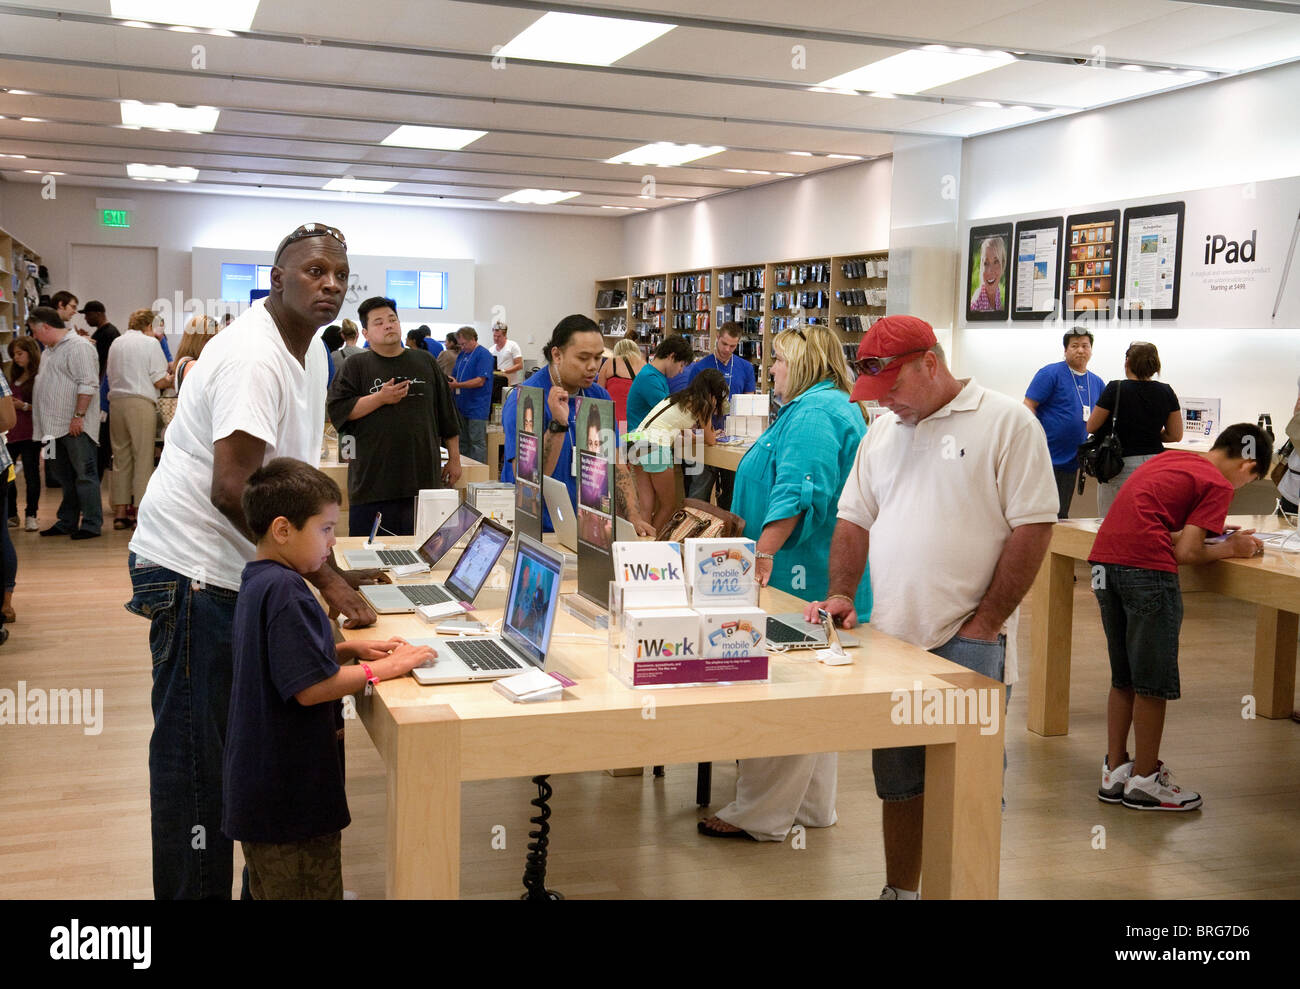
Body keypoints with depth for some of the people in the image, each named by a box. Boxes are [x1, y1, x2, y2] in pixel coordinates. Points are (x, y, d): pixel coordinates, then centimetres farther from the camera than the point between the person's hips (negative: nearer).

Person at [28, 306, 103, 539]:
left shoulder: (78, 346, -12)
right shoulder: (49, 350, 19)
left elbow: (88, 385, -19)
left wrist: (78, 416, -22)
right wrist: (28, 405, 19)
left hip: (75, 426, -9)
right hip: (55, 427, 9)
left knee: (84, 474, -4)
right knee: (64, 477, 14)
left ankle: (91, 524, 0)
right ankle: (67, 522, 22)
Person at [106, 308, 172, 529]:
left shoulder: (116, 343, 16)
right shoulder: (150, 343, -2)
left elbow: (111, 376, 20)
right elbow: (159, 381, -7)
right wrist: (172, 379, 13)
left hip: (116, 401, 6)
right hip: (141, 402, -6)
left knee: (120, 458, 10)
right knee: (143, 458, -3)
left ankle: (120, 513, 12)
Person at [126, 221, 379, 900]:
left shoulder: (307, 349, 10)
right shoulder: (253, 356, -21)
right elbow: (232, 490, -28)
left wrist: (331, 567, 12)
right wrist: (324, 576, -24)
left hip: (236, 567, 10)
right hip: (194, 569, -10)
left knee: (226, 739, 16)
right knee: (193, 748, -1)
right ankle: (193, 888, 10)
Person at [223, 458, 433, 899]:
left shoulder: (257, 581, 9)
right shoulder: (285, 591, -23)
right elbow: (311, 688, -26)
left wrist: (349, 649, 8)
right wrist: (384, 668, -16)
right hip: (292, 794, -10)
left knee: (272, 886, 20)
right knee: (311, 888, 2)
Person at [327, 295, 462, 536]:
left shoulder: (426, 362, 13)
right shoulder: (355, 366, 6)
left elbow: (447, 416, 15)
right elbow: (336, 410, -5)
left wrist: (454, 459, 12)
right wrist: (380, 399, -11)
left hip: (424, 480, 2)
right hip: (372, 483, -2)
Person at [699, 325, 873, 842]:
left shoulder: (814, 412, -14)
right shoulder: (835, 407, 22)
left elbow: (797, 493, -25)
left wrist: (763, 554, -27)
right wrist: (759, 546, 30)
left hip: (803, 581, -11)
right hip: (818, 581, 11)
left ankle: (760, 814, 1)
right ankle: (812, 805, 24)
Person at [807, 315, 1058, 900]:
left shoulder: (1006, 423, -6)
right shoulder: (881, 435, 14)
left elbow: (1033, 526, -10)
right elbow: (854, 520, 18)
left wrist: (985, 623, -12)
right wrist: (841, 593, 2)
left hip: (967, 641, -6)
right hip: (891, 638, 6)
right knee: (898, 780, 14)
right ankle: (899, 890, 28)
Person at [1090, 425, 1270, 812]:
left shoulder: (1169, 459, 23)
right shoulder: (1218, 484, 0)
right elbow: (1186, 553, -8)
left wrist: (1207, 530, 22)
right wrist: (1231, 549, 8)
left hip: (1104, 559, 8)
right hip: (1145, 566, -8)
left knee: (1123, 679, 18)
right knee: (1153, 684, 6)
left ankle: (1115, 772, 24)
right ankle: (1144, 781, 15)